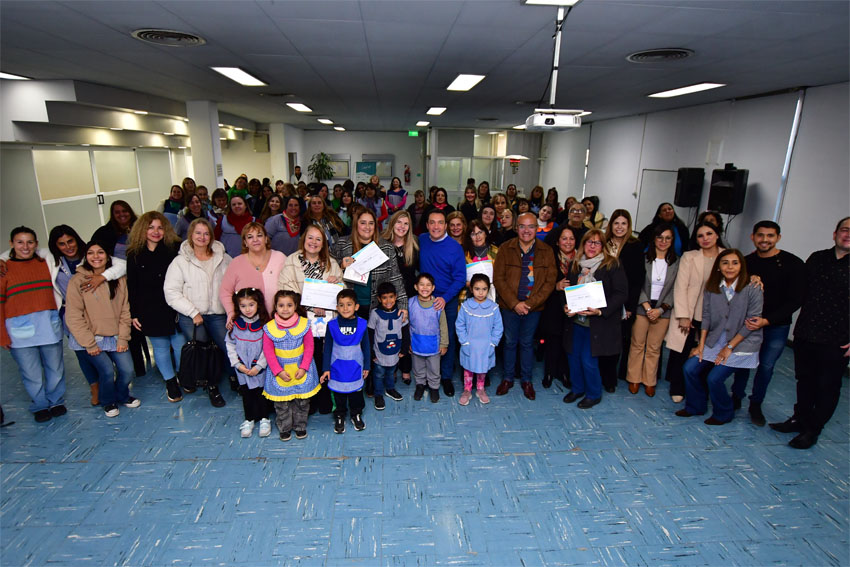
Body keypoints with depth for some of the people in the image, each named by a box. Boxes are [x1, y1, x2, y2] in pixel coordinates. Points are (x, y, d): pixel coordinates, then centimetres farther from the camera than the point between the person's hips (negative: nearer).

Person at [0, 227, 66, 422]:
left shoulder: (45, 263, 8)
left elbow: (56, 292, 15)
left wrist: (59, 317, 13)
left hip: (49, 326, 2)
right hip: (20, 331, -2)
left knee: (55, 368, 10)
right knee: (31, 373, 4)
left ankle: (56, 402, 30)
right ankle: (40, 406, 24)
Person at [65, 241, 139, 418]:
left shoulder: (119, 279, 0)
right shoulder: (78, 281, -9)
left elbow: (125, 310, 2)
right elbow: (73, 317, -9)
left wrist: (123, 338, -4)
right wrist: (89, 343, -11)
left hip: (115, 337, 3)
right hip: (92, 338, -3)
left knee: (128, 370, -4)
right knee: (107, 370, -13)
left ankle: (122, 396, 27)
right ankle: (108, 401, 17)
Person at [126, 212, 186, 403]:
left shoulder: (174, 249, -1)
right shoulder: (134, 255, 1)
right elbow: (131, 287, 4)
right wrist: (133, 314, 1)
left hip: (175, 307, 0)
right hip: (150, 311, 0)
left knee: (181, 344, 6)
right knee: (160, 347, 10)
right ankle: (170, 383, 24)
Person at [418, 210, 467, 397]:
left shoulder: (454, 247, -11)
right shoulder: (421, 241, -1)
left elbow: (460, 278, -11)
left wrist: (445, 298, -22)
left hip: (447, 300, -2)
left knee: (447, 339, 7)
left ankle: (446, 376, 23)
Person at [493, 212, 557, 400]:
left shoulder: (546, 252, -1)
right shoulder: (505, 249, -4)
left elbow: (550, 282, -4)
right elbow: (498, 278, -7)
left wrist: (530, 303, -13)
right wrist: (514, 303, -14)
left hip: (534, 307, 0)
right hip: (510, 306, 0)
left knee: (527, 343, 12)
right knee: (510, 342, 11)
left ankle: (527, 380, 29)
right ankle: (508, 378, 28)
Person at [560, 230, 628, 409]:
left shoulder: (612, 265, -7)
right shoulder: (575, 264, 8)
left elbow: (621, 293, -10)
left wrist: (600, 311, -20)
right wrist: (566, 306, -6)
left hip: (598, 323, -5)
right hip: (575, 320, 5)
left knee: (588, 359, -2)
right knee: (573, 356, 11)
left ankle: (594, 394, 22)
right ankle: (577, 389, 34)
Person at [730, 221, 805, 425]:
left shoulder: (793, 264, -9)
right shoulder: (746, 262, 0)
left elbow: (795, 300, -12)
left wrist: (767, 320, -22)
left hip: (777, 326, -2)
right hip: (748, 322, 2)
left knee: (766, 366, 5)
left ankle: (755, 405, 23)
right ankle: (736, 397, 27)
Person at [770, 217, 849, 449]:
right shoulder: (816, 259, 7)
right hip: (805, 334, 4)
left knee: (828, 387, 8)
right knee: (805, 381, 17)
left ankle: (812, 430, 22)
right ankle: (801, 419, 34)